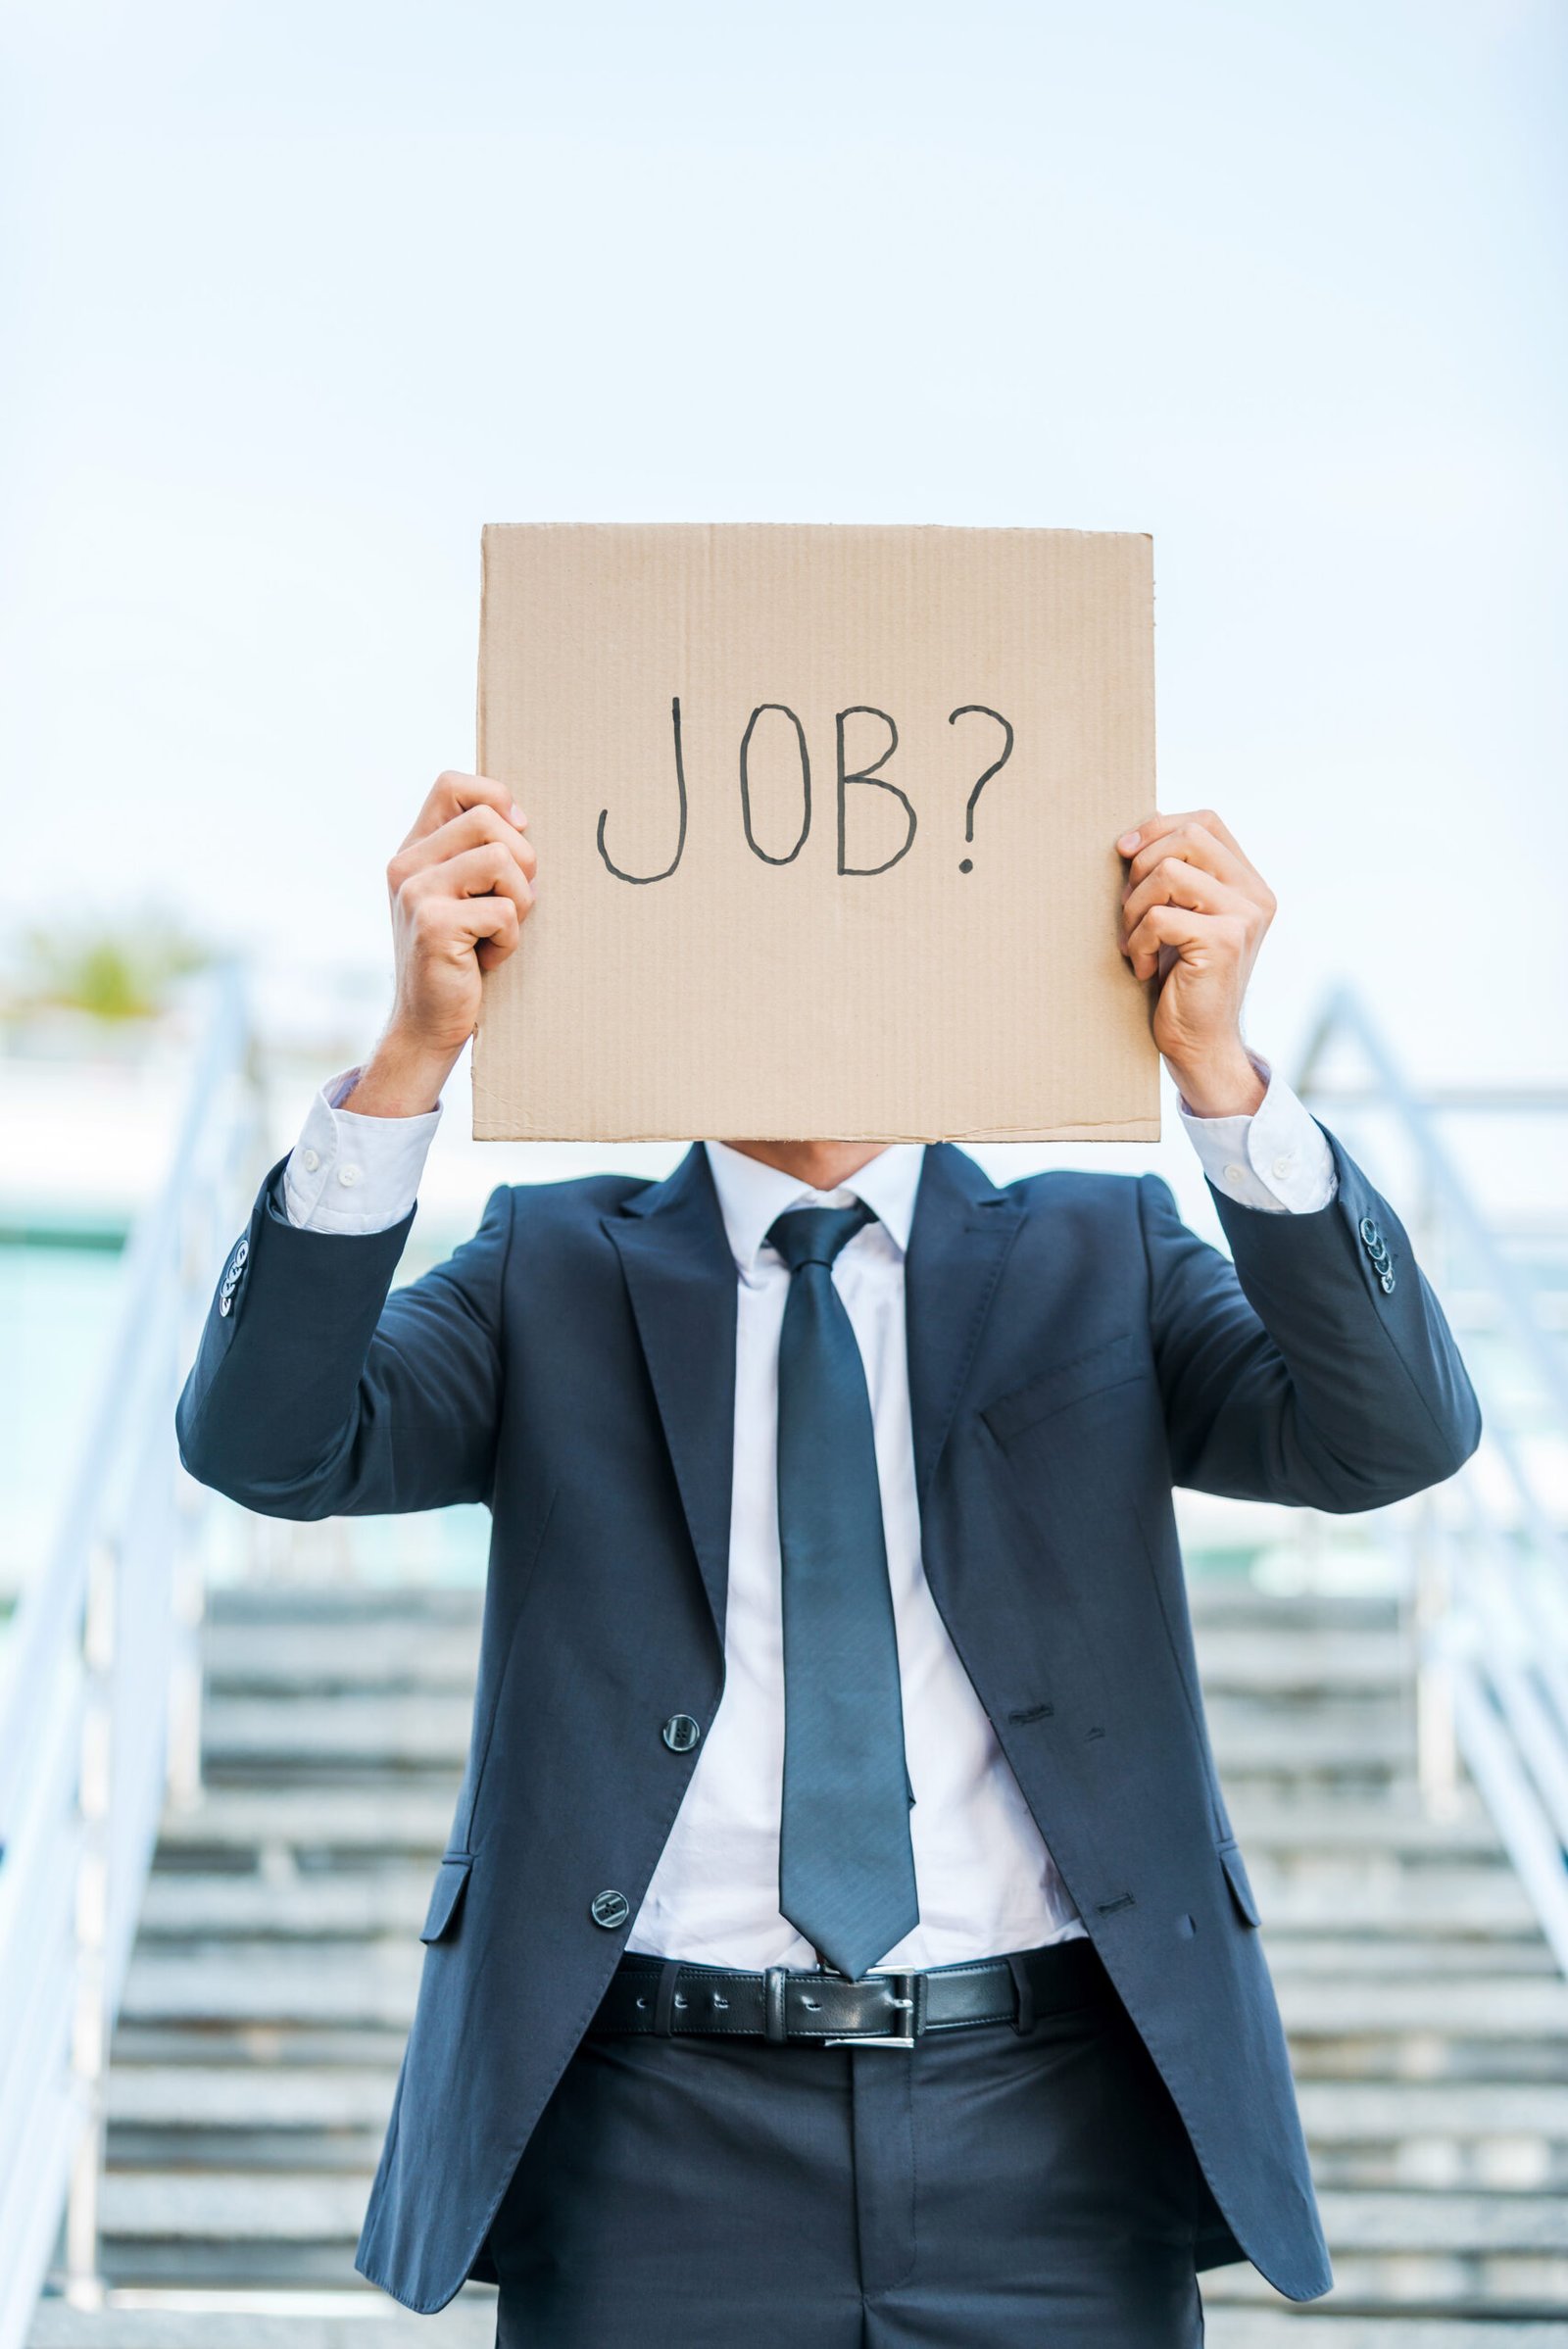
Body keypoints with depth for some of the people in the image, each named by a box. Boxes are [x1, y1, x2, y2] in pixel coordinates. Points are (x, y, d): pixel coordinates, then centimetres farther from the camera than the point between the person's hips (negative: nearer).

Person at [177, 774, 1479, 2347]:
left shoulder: (1100, 1260, 8)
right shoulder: (555, 1273, 8)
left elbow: (1396, 1435, -8)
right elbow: (265, 1443, -8)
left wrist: (1221, 1068, -21)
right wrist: (413, 1056, -21)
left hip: (1047, 2155, 1)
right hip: (661, 2149, 0)